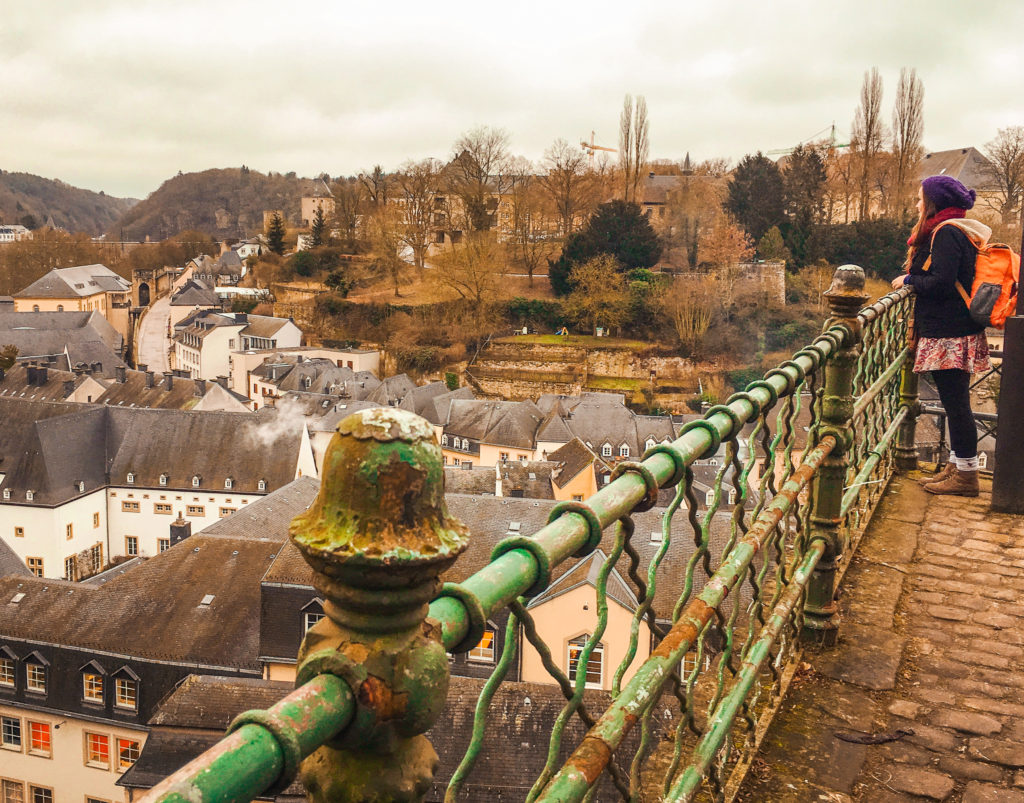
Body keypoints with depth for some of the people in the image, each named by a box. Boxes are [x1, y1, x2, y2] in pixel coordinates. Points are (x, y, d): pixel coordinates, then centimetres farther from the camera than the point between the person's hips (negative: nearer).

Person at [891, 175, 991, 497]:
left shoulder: (946, 233, -15)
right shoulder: (960, 230, 17)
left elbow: (940, 283, -22)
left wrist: (909, 280, -6)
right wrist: (914, 279, 9)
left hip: (948, 336, -10)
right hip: (957, 330, 10)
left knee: (955, 403, -5)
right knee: (955, 403, 15)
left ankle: (966, 475, 2)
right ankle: (957, 467, 23)